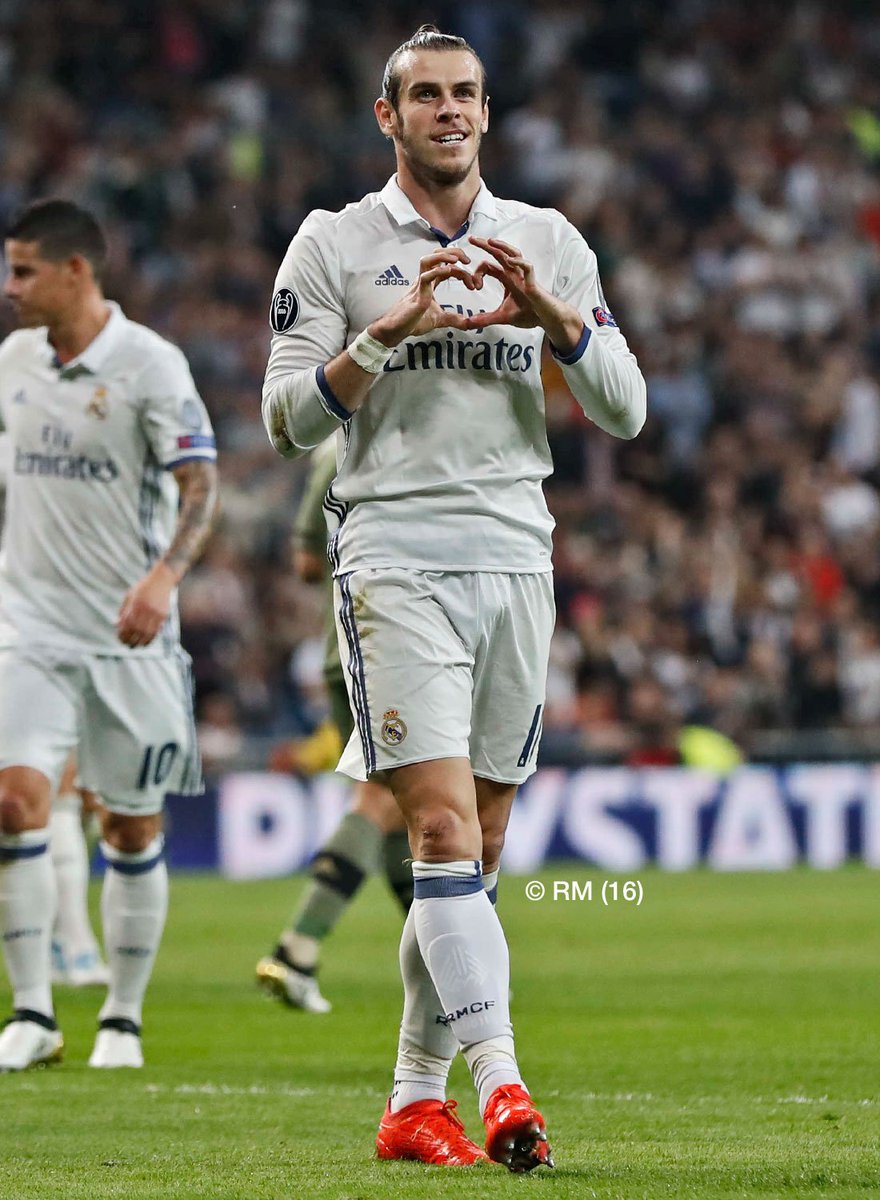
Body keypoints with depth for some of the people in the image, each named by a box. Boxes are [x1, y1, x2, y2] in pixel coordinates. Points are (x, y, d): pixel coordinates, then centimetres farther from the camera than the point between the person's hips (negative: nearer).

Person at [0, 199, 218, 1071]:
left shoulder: (149, 364, -10)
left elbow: (200, 485, -14)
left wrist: (162, 579, -28)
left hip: (128, 636, -3)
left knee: (132, 827, 4)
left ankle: (122, 1020, 16)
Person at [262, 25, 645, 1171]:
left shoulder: (547, 242, 12)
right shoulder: (333, 244, 4)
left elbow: (625, 409, 8)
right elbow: (289, 417, -1)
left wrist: (548, 313, -9)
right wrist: (392, 329, -14)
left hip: (515, 559, 4)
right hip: (393, 559, -4)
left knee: (476, 848, 5)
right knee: (445, 830, -16)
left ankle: (416, 1100, 13)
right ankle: (501, 1084, -25)